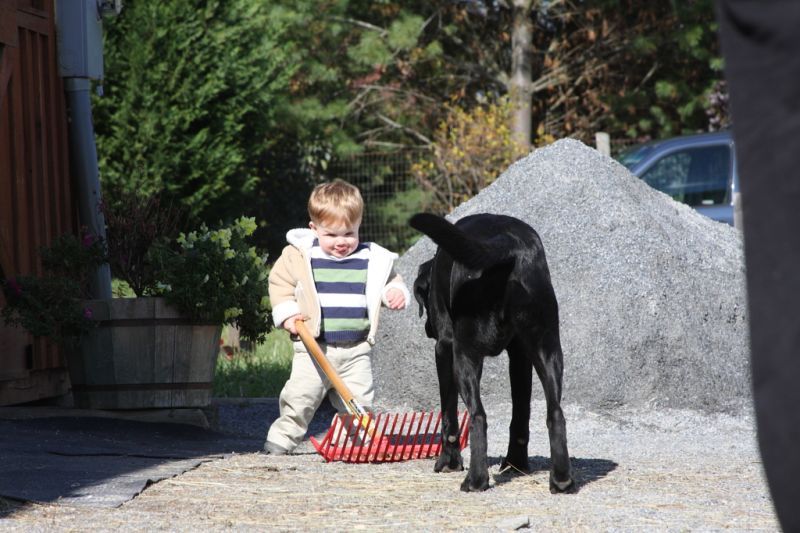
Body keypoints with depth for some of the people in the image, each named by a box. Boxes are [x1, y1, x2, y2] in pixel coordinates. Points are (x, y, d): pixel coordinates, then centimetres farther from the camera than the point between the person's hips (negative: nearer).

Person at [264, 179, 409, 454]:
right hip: (314, 347, -2)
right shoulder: (300, 256, -2)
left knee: (358, 400, 2)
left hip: (356, 349, 2)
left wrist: (396, 293, -6)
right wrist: (287, 313, -7)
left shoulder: (372, 259, 3)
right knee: (299, 397, -6)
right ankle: (283, 437, 7)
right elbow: (280, 282, 5)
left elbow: (390, 281, 16)